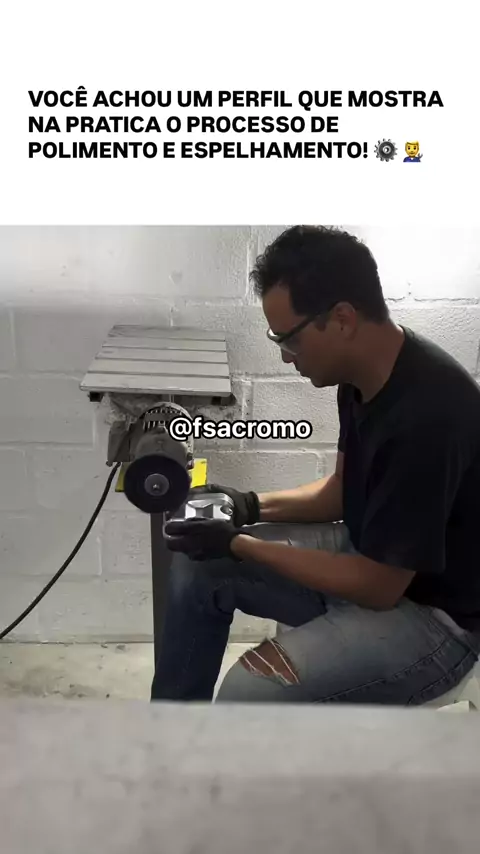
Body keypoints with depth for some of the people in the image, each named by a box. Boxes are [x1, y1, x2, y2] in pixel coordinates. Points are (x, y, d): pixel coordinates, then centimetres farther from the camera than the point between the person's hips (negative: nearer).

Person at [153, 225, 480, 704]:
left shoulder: (426, 414, -33)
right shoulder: (364, 373, -4)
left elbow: (378, 586, -25)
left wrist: (239, 544, -19)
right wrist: (255, 506, -3)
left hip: (433, 615, -8)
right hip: (369, 553, 9)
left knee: (249, 693, -26)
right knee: (198, 565, 4)